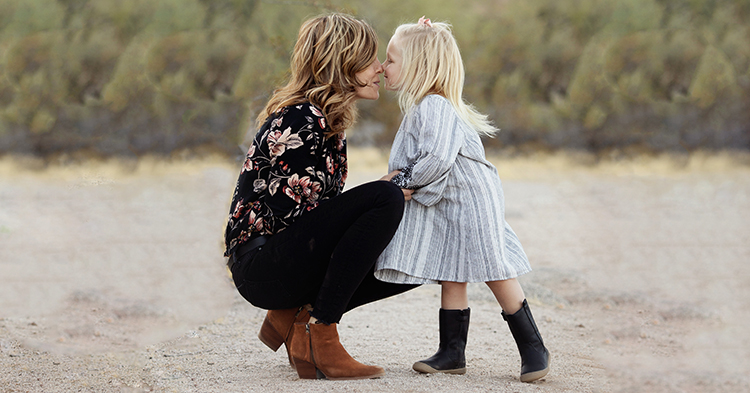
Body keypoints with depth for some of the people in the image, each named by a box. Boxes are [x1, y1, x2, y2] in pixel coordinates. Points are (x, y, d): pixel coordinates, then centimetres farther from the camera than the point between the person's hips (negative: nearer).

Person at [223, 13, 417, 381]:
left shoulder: (329, 122, 13)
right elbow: (294, 211, -21)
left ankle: (292, 316, 6)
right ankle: (317, 337, -19)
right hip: (259, 264, -9)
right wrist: (380, 197, -13)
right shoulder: (299, 121, -16)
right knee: (386, 198, -22)